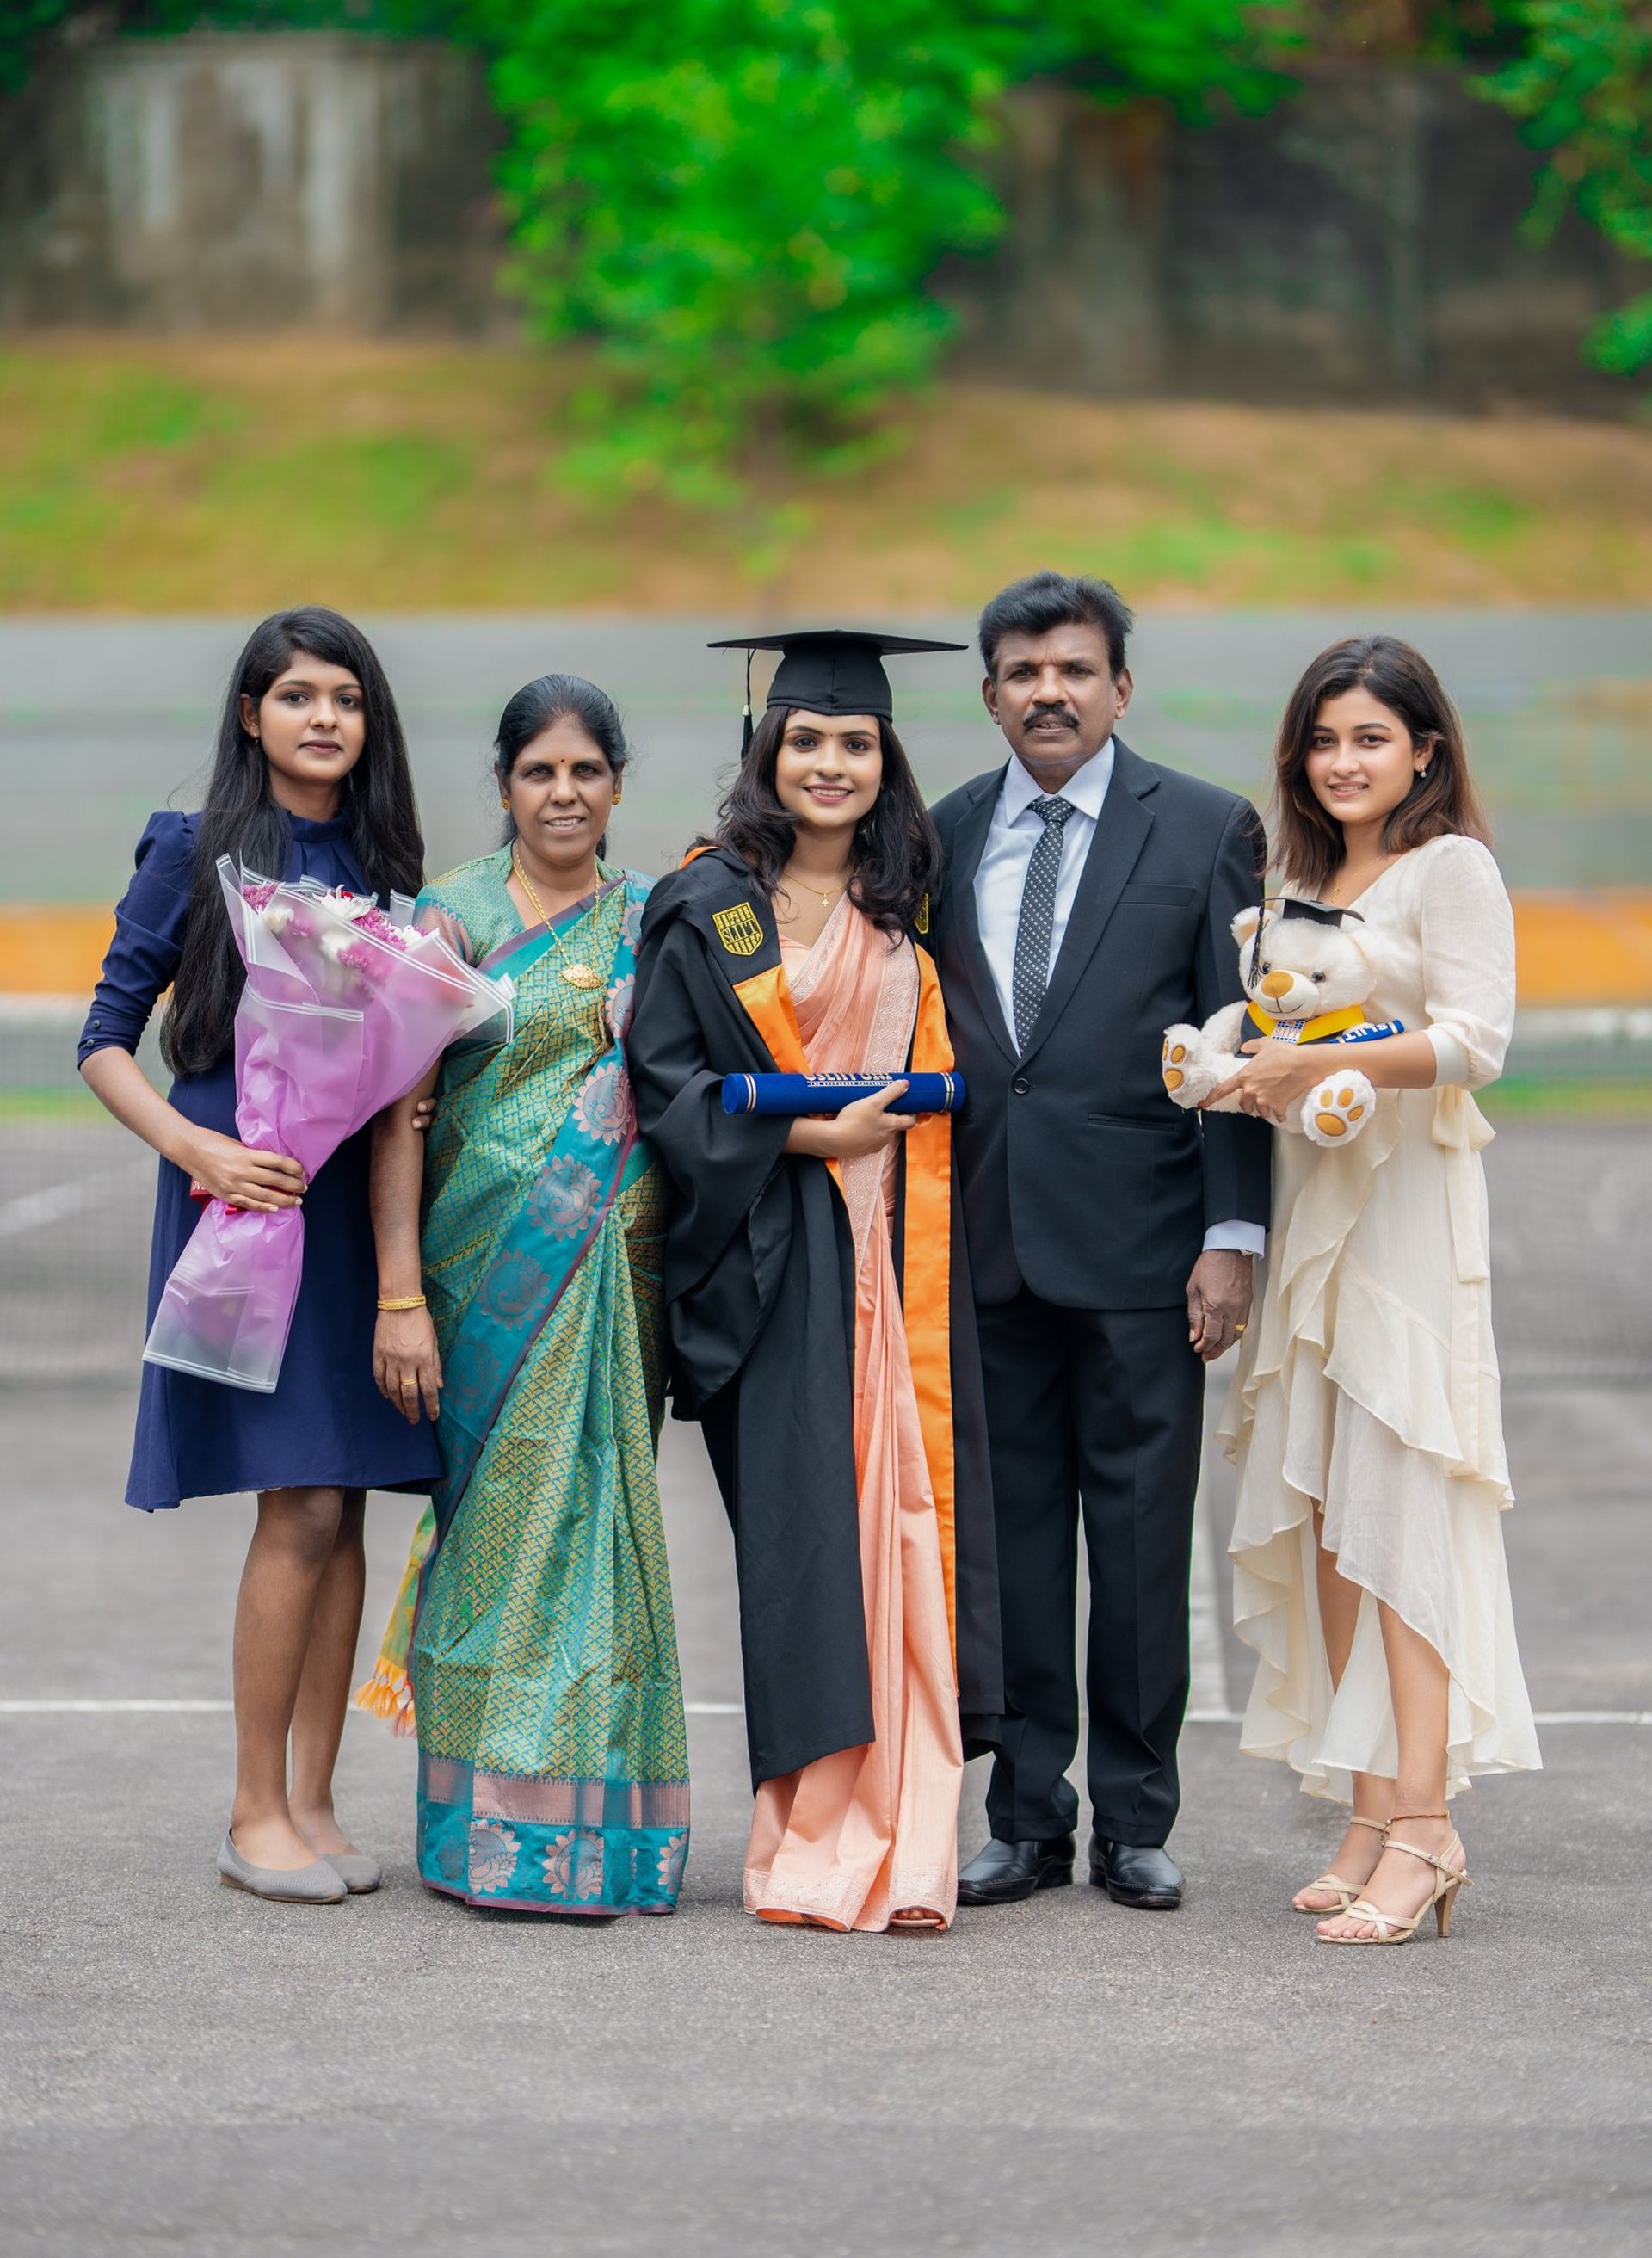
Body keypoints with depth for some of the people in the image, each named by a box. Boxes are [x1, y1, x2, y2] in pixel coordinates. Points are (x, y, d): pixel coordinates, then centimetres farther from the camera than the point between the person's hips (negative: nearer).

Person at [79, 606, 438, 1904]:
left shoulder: (382, 864, 12)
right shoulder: (195, 854, -1)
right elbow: (105, 1040, -2)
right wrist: (193, 1147, -17)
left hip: (359, 1202, 5)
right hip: (244, 1197, -5)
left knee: (342, 1507, 3)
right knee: (304, 1507, -11)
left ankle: (314, 1802, 11)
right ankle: (256, 1815, -1)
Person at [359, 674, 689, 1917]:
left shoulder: (650, 920, 10)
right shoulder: (456, 918, -1)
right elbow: (400, 1112, -6)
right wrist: (400, 1296, -13)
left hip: (621, 1275, 3)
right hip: (494, 1273, -3)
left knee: (601, 1516, 4)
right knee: (507, 1520, -2)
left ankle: (601, 1812, 12)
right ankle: (498, 1829, 5)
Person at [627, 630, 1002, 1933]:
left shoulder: (911, 907, 14)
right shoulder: (707, 906, 2)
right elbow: (665, 1082, -4)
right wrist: (808, 1135, -12)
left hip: (896, 1250, 4)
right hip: (773, 1255, -3)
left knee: (904, 1518, -3)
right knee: (798, 1524, -7)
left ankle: (902, 1845, -1)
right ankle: (815, 1842, -2)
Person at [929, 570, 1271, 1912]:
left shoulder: (1206, 831, 1)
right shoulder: (943, 839, 10)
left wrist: (1234, 1234, -8)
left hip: (1139, 1246, -3)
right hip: (982, 1245, 3)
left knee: (1141, 1538, 2)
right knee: (1007, 1535, 6)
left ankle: (1136, 1823, 12)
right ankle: (1029, 1821, 15)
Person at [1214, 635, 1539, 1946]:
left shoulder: (1452, 868, -4)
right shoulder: (1308, 886, 19)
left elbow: (1475, 1042, -15)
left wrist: (1323, 1064, -22)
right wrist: (1248, 1075, 5)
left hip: (1410, 1211, -7)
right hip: (1314, 1212, 8)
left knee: (1397, 1514, -13)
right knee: (1323, 1519, 3)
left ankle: (1422, 1825, -14)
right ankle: (1372, 1816, 5)